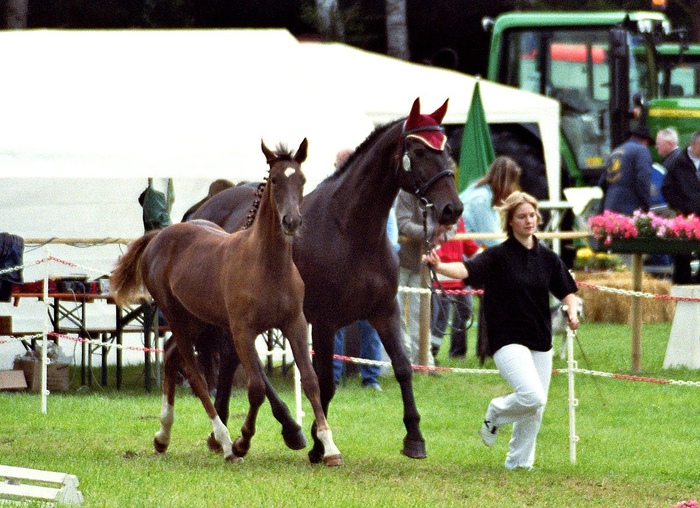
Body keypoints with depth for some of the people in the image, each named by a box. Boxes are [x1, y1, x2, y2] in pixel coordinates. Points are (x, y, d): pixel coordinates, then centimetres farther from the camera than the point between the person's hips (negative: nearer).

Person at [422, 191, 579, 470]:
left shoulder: (548, 258, 8)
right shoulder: (498, 256, -6)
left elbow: (567, 291, 14)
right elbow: (466, 270, -21)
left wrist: (572, 311, -8)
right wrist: (439, 266, -41)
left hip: (540, 342, 5)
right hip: (508, 340, -5)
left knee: (536, 410, 7)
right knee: (532, 396, -23)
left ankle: (519, 462, 24)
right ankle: (496, 413, 7)